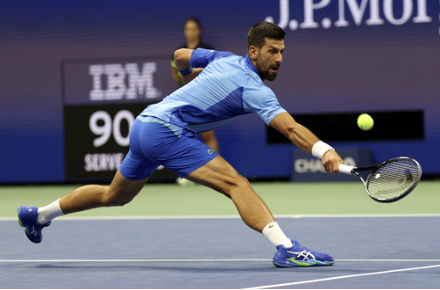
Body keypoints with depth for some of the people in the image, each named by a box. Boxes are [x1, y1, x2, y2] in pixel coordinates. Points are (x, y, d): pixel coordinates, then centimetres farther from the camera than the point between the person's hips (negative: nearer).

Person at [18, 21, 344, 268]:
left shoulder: (225, 59, 10)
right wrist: (324, 150, -42)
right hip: (167, 129, -10)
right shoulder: (254, 90, -15)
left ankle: (38, 215, 44)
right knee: (235, 183, -21)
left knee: (115, 196, 30)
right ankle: (286, 249, -36)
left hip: (144, 124, 10)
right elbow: (290, 127, -31)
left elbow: (180, 56, 25)